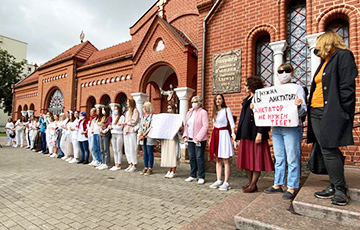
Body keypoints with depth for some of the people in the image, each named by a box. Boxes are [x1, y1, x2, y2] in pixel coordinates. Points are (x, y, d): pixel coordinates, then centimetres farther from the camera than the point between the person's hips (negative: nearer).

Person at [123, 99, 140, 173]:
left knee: (132, 148, -7)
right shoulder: (127, 111, 23)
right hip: (126, 131, 8)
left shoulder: (135, 110, -1)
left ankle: (134, 166, 0)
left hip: (132, 131, -8)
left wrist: (125, 123, -5)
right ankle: (130, 164, 15)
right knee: (127, 149, 7)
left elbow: (134, 121, -10)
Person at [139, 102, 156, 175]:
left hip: (150, 137, -6)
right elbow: (141, 126, 16)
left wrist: (144, 135, -16)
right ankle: (145, 168, 18)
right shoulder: (143, 116, 16)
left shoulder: (153, 116, -6)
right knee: (145, 153, 10)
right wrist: (140, 135, 1)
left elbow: (152, 127, -13)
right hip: (143, 138, 6)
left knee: (150, 153, -2)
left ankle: (150, 169, 7)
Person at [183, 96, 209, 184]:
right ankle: (193, 175, 22)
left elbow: (205, 126, -13)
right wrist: (185, 135, 6)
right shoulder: (189, 112, 16)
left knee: (199, 157, -3)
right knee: (192, 157, 11)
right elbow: (186, 125, 19)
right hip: (190, 139, 7)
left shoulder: (203, 112, -5)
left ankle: (201, 177, 7)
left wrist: (198, 137, -18)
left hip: (199, 139, -6)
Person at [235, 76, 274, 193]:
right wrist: (239, 133, 17)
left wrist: (260, 133, -21)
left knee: (256, 159, 0)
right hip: (245, 134, 9)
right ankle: (250, 182, 22)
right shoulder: (247, 100, 18)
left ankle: (253, 185, 9)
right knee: (246, 159, 11)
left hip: (255, 134, -9)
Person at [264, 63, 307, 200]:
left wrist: (299, 106, -28)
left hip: (292, 128, -4)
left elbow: (302, 111, -6)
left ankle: (292, 188, 12)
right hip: (276, 128, 5)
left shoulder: (297, 88, 1)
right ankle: (278, 185, 23)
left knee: (292, 159, 0)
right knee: (279, 158, 13)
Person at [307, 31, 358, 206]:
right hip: (316, 112, 8)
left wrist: (342, 112, -19)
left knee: (329, 150, -8)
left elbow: (347, 87, -12)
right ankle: (333, 187, 19)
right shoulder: (324, 62, 24)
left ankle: (340, 190, 7)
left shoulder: (343, 56, -2)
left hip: (331, 112, -8)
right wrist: (310, 109, 14)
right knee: (326, 150, 9)